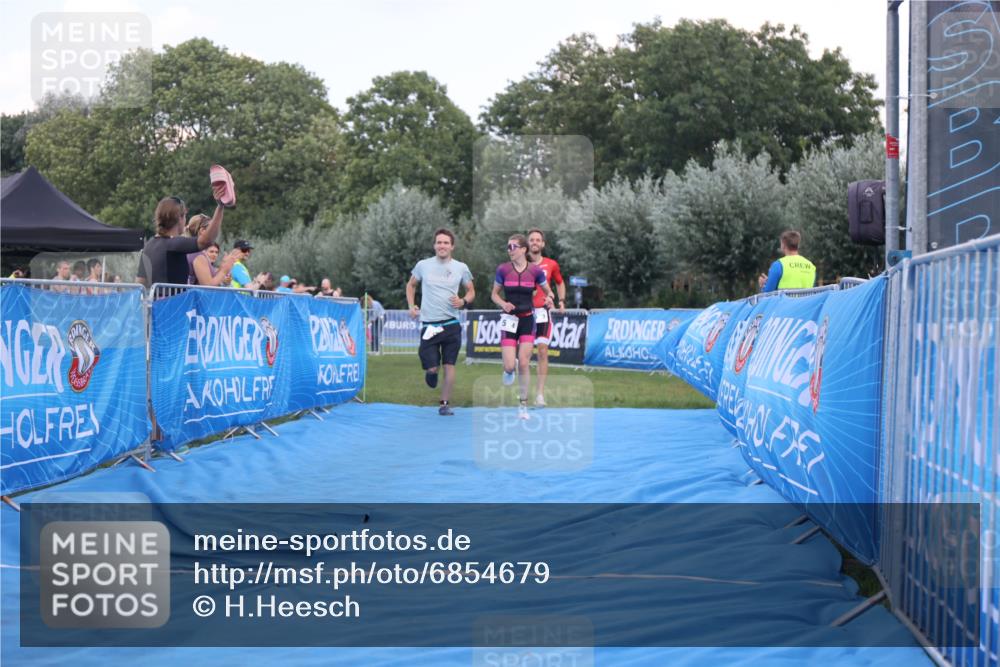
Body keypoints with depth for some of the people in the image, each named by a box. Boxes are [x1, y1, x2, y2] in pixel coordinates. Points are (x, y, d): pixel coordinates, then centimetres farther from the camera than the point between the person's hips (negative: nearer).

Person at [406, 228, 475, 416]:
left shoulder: (461, 268, 3)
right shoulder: (423, 265, 2)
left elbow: (471, 292, 13)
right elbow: (411, 285, 18)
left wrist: (463, 301, -8)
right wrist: (411, 306, 4)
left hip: (451, 324, 0)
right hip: (429, 324, 0)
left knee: (449, 365, -1)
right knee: (431, 367, -6)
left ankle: (444, 404, 10)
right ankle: (431, 372, 32)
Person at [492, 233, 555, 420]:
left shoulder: (535, 270, -3)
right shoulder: (503, 269, -4)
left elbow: (548, 291, 10)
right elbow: (494, 294, 5)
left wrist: (548, 299, -13)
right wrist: (503, 304, -16)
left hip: (527, 320, 0)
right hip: (509, 320, 0)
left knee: (524, 364, -3)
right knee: (510, 366, -10)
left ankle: (523, 404, 9)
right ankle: (508, 371, 30)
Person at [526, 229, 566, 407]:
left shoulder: (551, 264, 6)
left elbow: (560, 283, 22)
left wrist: (562, 301, 10)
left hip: (543, 312, 0)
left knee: (543, 351, -7)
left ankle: (540, 394, -5)